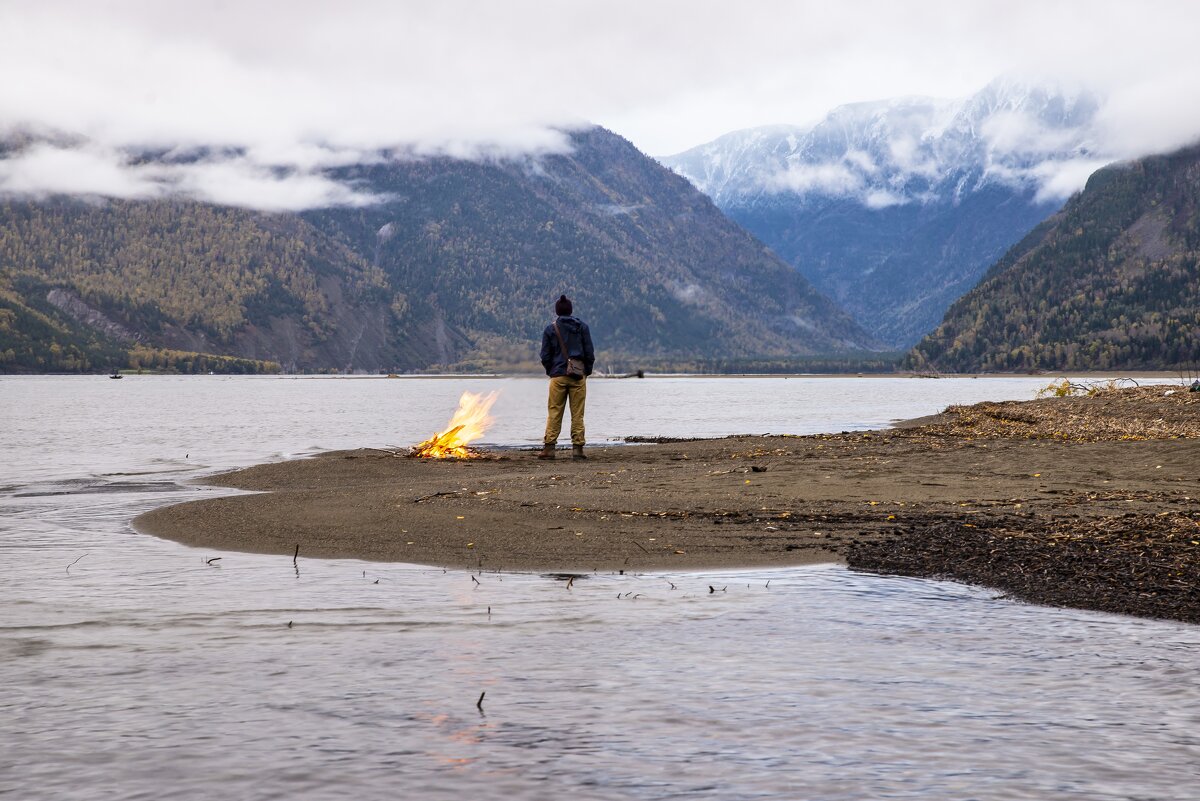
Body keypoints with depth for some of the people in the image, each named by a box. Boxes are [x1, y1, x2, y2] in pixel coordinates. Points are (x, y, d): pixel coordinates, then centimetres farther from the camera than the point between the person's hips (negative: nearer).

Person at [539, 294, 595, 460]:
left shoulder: (550, 329, 2)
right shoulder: (582, 326, 4)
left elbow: (545, 356, 3)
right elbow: (589, 353, 4)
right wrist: (587, 371, 15)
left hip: (558, 376, 0)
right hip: (578, 375, 1)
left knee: (554, 413, 1)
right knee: (577, 414, 2)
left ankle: (549, 448, -5)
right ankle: (577, 448, -1)